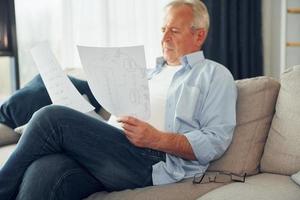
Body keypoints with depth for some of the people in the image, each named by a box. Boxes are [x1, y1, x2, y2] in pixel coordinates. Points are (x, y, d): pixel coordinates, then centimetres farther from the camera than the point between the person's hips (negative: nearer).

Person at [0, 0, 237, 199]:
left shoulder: (215, 75, 10)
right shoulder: (150, 72, 32)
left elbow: (216, 141, -3)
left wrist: (158, 139, -16)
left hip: (155, 161, -6)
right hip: (114, 152, 6)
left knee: (52, 118, -21)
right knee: (46, 170, -28)